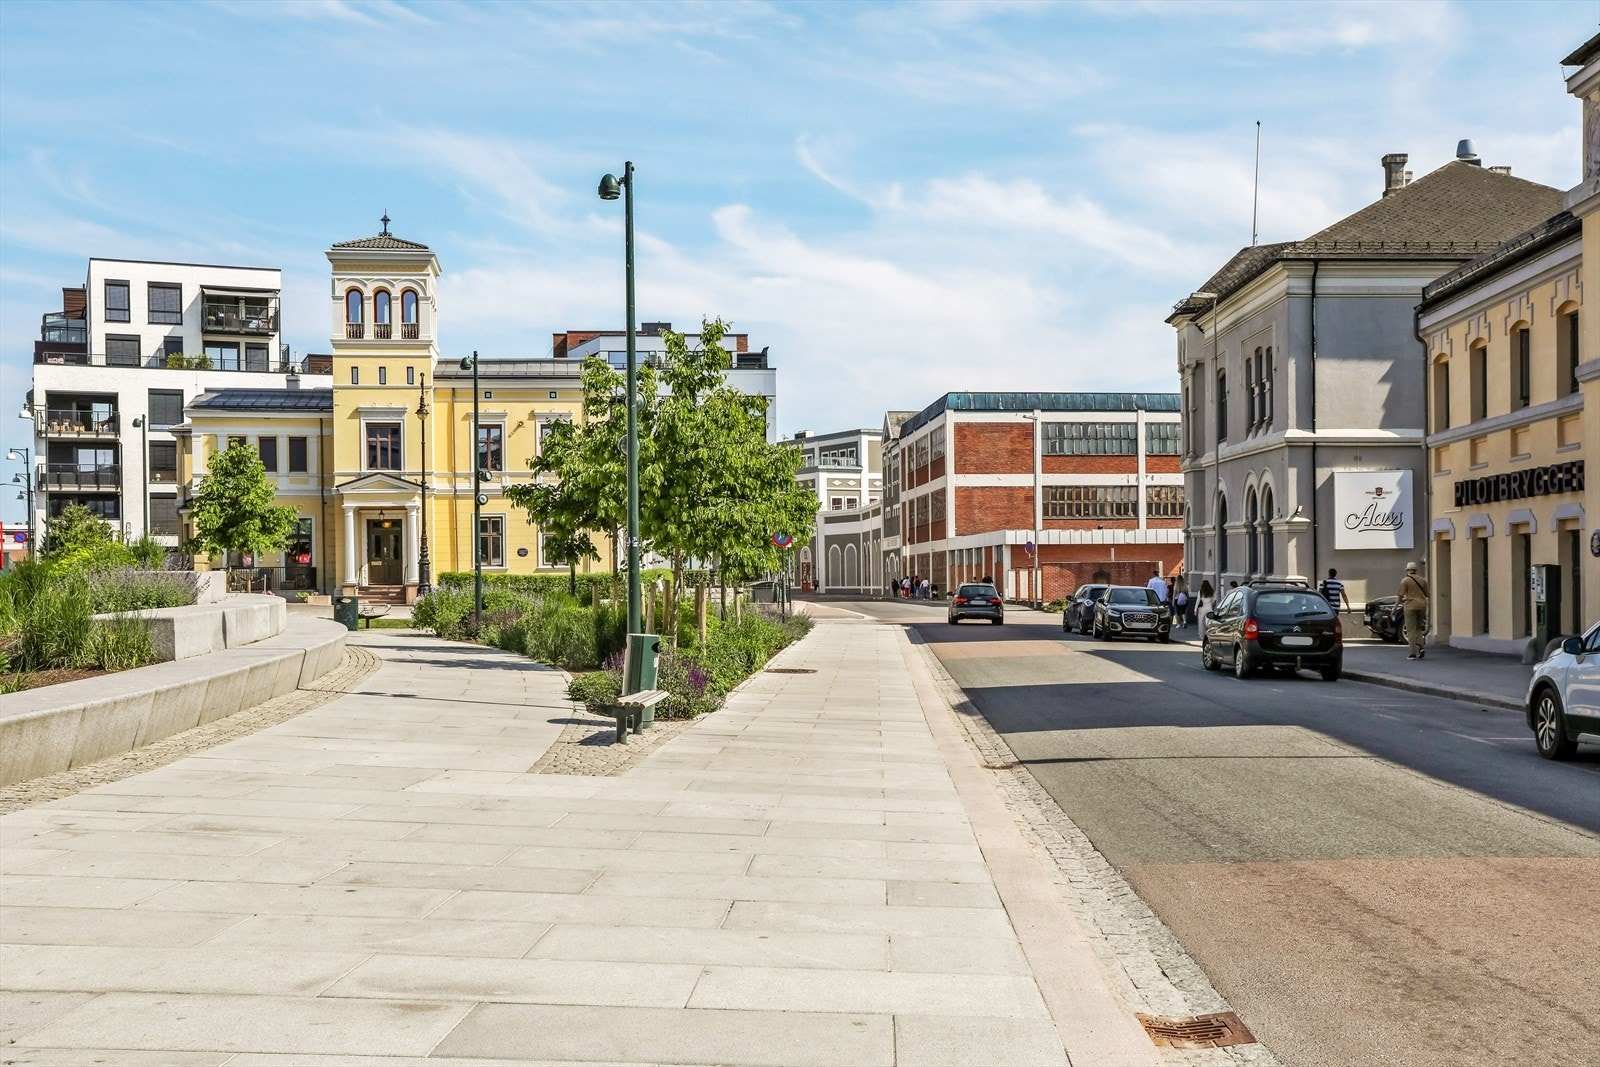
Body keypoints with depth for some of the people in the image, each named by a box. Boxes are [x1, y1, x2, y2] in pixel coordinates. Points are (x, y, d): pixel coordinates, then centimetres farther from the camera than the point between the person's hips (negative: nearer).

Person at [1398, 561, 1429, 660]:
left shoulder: (1405, 580, -4)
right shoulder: (1423, 580, 10)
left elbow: (1401, 595, -8)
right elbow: (1426, 594, 13)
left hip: (1410, 606, -4)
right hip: (1422, 605, 5)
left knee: (1411, 630, -2)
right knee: (1418, 628, 17)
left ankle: (1413, 653, -8)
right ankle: (1420, 647, -2)